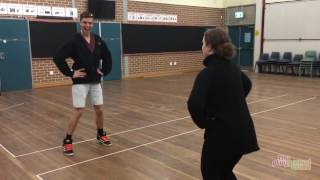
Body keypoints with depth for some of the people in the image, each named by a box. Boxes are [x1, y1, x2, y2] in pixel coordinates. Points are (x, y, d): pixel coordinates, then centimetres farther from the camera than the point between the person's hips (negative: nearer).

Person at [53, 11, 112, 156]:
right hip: (80, 82, -5)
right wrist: (70, 73, -14)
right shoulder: (74, 41, -11)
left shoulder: (98, 40, 4)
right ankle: (67, 141, 7)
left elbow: (107, 56, 19)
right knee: (78, 112, -7)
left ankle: (101, 135, 31)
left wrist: (105, 71, 8)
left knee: (99, 110, 10)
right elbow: (58, 57, -14)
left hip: (95, 82, 5)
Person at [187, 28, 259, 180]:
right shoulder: (232, 67, 8)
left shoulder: (207, 73, -16)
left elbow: (194, 105, -29)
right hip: (243, 132, 8)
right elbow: (247, 85, 29)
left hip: (222, 132, -7)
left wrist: (203, 123, -11)